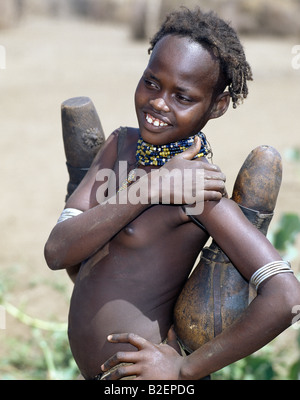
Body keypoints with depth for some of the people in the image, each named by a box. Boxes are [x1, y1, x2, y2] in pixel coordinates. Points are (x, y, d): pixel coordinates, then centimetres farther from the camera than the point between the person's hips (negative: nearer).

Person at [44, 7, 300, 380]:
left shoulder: (199, 182, -18)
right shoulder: (121, 144, 3)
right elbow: (58, 251, -8)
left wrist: (185, 368, -19)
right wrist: (148, 188, -20)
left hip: (143, 374, -6)